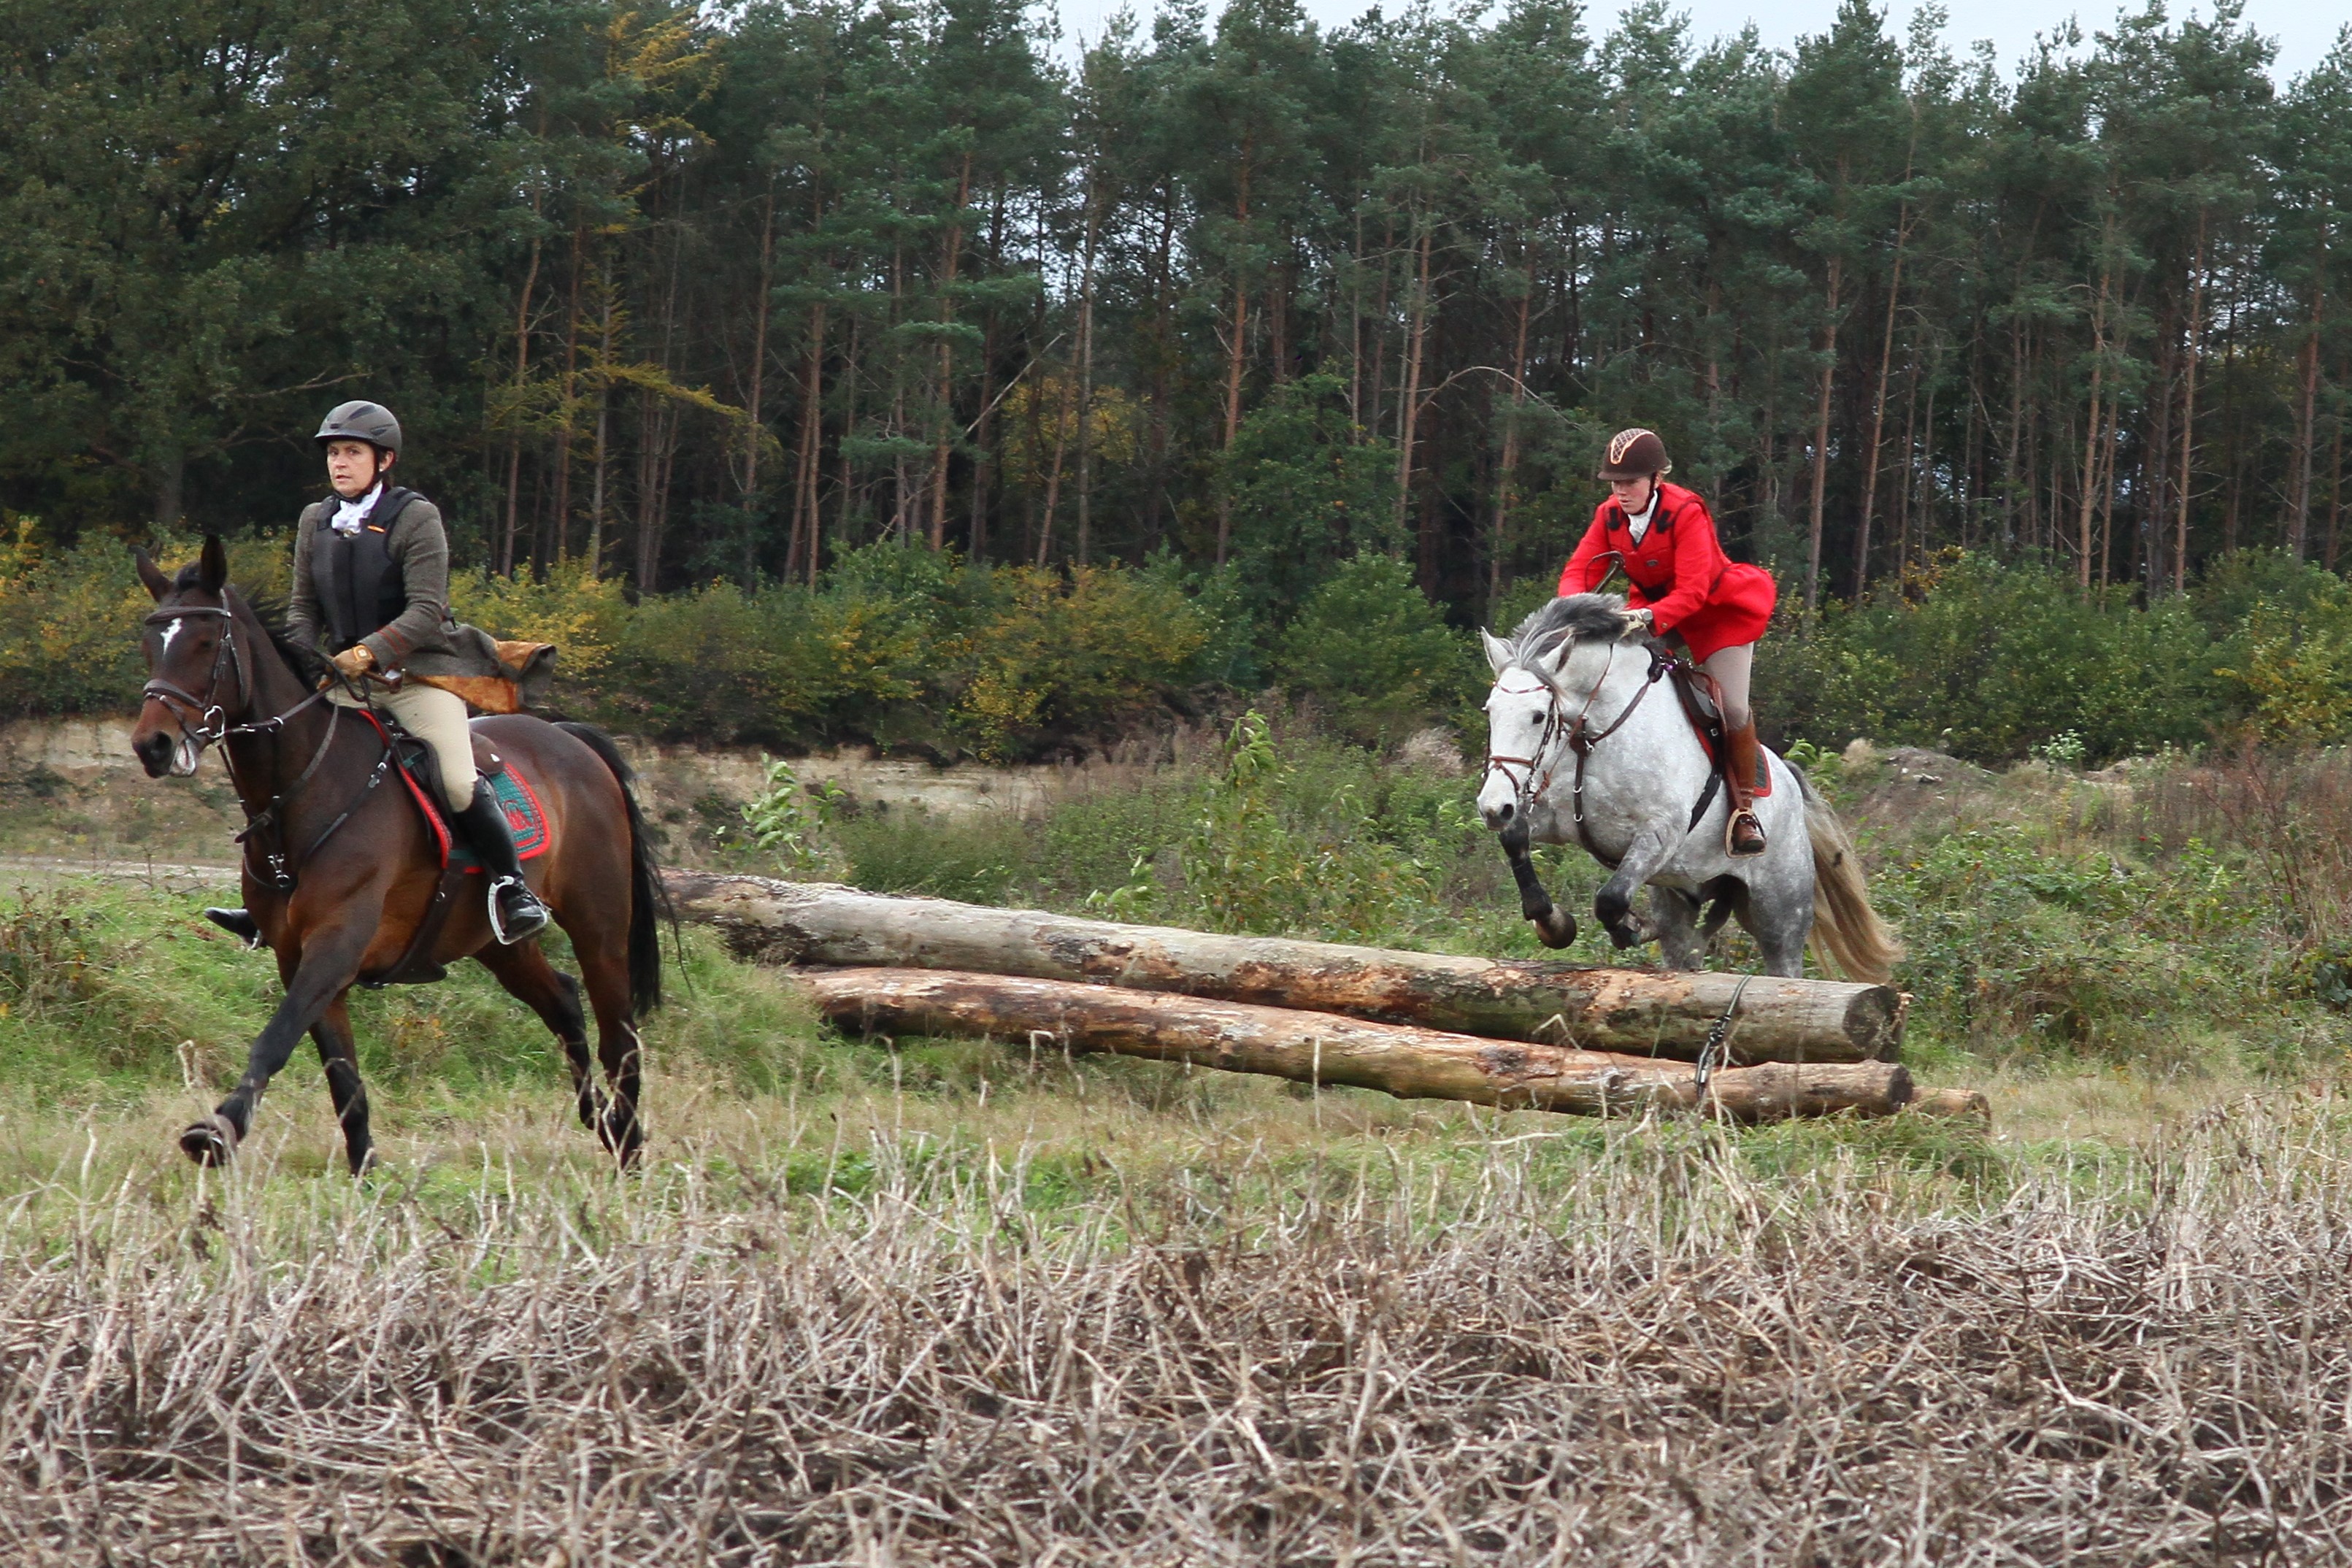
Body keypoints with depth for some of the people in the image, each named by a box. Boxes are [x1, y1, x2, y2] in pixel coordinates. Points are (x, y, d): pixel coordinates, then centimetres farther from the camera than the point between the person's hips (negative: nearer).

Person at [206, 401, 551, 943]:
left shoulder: (416, 518, -8)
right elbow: (303, 608, 12)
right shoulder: (315, 522, 8)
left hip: (418, 671, -5)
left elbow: (426, 611, -16)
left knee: (458, 781, -22)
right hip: (345, 676, 5)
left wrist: (369, 652, -28)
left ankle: (512, 885, -4)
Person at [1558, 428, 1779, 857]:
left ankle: (1745, 809, 2)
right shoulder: (1609, 516, -9)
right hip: (1654, 607, 6)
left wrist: (1649, 618, -49)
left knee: (1732, 709, -16)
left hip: (1719, 611, -6)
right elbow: (1578, 572, -11)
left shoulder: (1686, 513, -27)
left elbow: (1693, 591, -33)